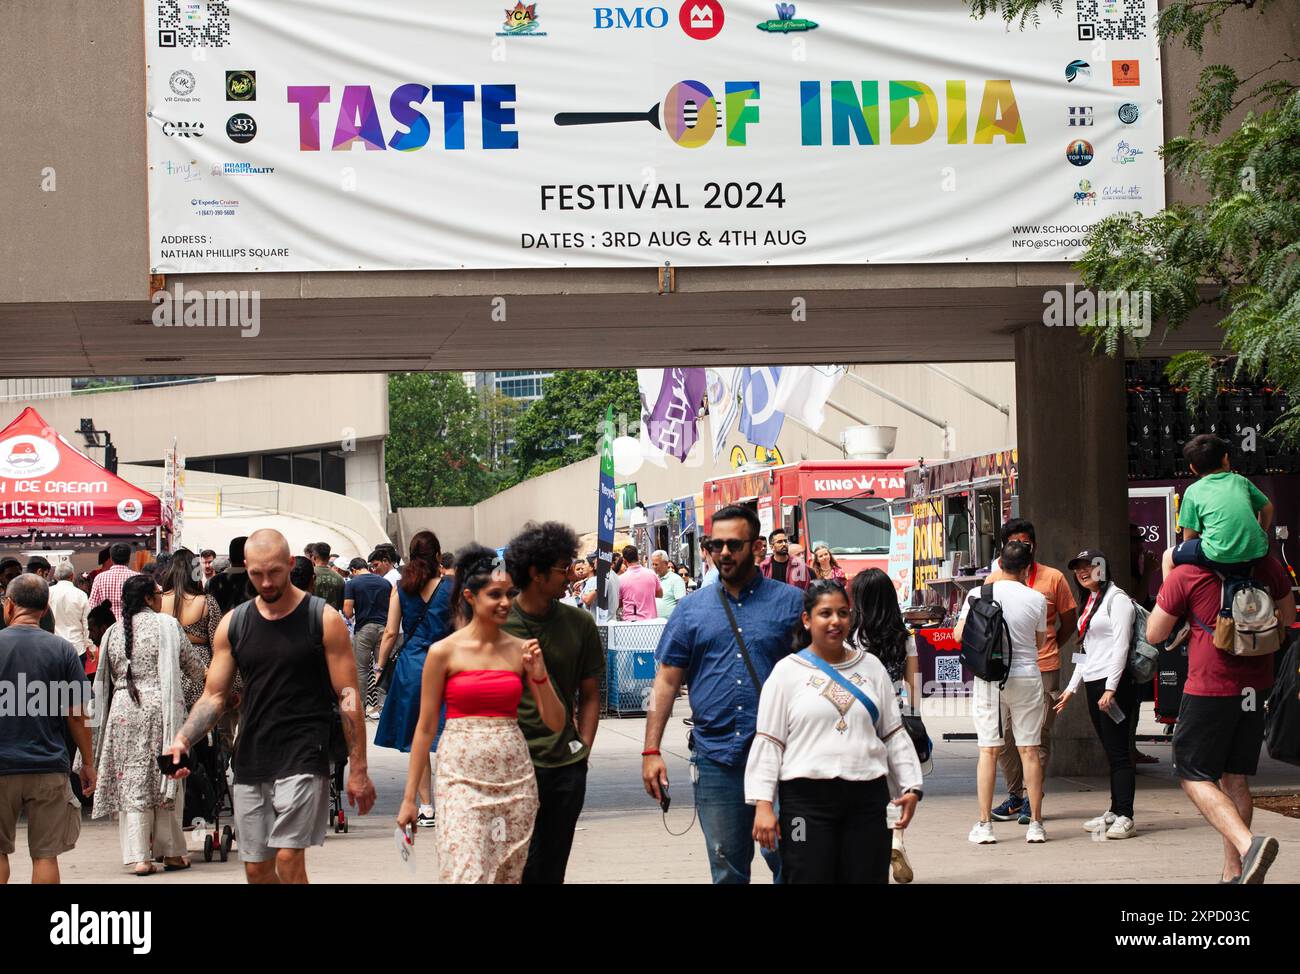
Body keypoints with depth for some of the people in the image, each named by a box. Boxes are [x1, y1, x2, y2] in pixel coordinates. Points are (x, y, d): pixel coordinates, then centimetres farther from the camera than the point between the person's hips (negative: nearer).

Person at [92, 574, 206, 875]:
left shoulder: (114, 632, 8)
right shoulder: (166, 625, -2)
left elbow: (109, 677, 13)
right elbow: (193, 665, 6)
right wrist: (210, 681, 25)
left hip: (123, 710, 3)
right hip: (161, 707, -3)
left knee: (131, 782, 4)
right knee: (166, 778, 6)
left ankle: (138, 856, -1)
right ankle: (171, 852, 10)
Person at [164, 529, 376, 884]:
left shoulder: (324, 620, -3)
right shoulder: (233, 625, 9)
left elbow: (348, 698, -2)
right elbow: (214, 696, 11)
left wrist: (358, 770, -5)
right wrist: (183, 738, -7)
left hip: (303, 758, -5)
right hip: (250, 761, 5)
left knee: (288, 858, -16)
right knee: (256, 868, 8)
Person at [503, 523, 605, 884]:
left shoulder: (580, 624, 5)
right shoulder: (496, 624, -4)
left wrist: (583, 748, 4)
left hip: (566, 769, 3)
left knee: (552, 870, 10)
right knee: (517, 870, -4)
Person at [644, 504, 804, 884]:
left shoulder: (790, 602, 3)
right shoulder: (692, 610, 9)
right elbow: (667, 681, 9)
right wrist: (651, 750, 2)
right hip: (715, 759, 2)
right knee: (728, 870, 10)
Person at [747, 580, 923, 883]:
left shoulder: (871, 667, 12)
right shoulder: (788, 671, 3)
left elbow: (894, 734, 16)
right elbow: (768, 743, 0)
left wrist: (911, 786, 7)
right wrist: (763, 803, -7)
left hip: (868, 798, 3)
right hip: (807, 798, -3)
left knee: (869, 876, 2)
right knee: (810, 877, -5)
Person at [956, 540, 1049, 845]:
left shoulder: (978, 595, -4)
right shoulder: (1036, 599, -3)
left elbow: (959, 634, 1)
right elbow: (1040, 642, 7)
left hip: (989, 678, 0)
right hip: (1027, 677, 0)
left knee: (988, 750, 4)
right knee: (1029, 751, 5)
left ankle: (984, 825, 3)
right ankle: (1035, 824, 7)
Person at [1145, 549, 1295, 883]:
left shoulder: (1185, 574, -11)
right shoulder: (1267, 567, 3)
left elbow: (1154, 634, -1)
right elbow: (1288, 616, 20)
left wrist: (1167, 578, 9)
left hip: (1209, 689, -5)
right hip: (1255, 687, 5)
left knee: (1194, 777, 1)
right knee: (1235, 779, 14)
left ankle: (1249, 844, -22)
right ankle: (1233, 873, 14)